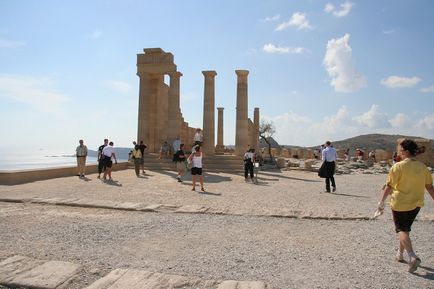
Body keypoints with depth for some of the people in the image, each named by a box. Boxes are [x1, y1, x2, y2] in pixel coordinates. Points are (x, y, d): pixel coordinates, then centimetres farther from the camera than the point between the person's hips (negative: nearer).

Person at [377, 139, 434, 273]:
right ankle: (400, 254, 32)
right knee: (405, 228, 21)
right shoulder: (423, 167, 0)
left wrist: (381, 202, -10)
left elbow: (389, 187, -16)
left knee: (401, 230, 5)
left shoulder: (398, 166, -16)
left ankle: (412, 256, -13)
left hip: (400, 203, -6)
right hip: (416, 204, 6)